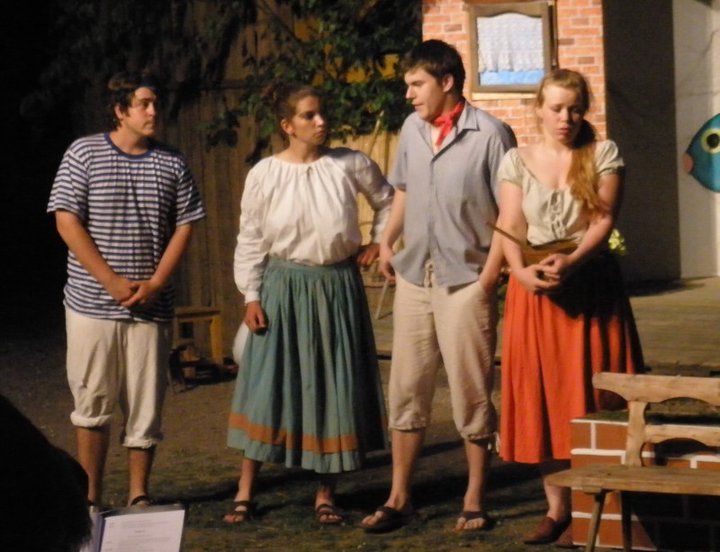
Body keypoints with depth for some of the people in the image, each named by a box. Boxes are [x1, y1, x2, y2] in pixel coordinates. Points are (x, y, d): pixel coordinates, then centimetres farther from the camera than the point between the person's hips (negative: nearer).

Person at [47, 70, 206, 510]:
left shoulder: (171, 163, 7)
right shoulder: (84, 154, -1)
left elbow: (184, 226, 7)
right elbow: (67, 223, -5)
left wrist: (156, 283, -7)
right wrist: (113, 282, -12)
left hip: (151, 306, 2)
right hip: (93, 303, -2)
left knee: (146, 404, 4)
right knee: (93, 403, 3)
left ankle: (139, 495, 15)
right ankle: (91, 499, 13)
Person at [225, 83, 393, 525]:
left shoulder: (351, 165, -3)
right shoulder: (265, 174, -4)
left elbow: (388, 201, 15)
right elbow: (250, 240, 0)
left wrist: (378, 242, 7)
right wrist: (251, 296, -4)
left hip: (338, 287, 1)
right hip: (284, 287, -1)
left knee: (334, 385, 5)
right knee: (267, 385, -2)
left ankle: (326, 492, 16)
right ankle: (246, 492, 5)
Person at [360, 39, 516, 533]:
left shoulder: (490, 135, -9)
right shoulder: (412, 128, 8)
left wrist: (489, 275, -12)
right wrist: (387, 242, 11)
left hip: (465, 281, -5)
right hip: (414, 276, 5)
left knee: (471, 394, 1)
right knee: (406, 389, 7)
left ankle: (475, 502, 12)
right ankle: (399, 499, 14)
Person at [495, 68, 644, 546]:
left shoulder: (603, 154, 2)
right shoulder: (517, 162, 7)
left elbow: (604, 219, -7)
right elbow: (510, 228, 1)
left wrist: (571, 260, -23)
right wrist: (522, 271, -18)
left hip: (591, 286, -2)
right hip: (535, 290, 2)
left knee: (588, 395, -3)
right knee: (540, 396, 1)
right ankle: (557, 510, 8)